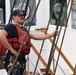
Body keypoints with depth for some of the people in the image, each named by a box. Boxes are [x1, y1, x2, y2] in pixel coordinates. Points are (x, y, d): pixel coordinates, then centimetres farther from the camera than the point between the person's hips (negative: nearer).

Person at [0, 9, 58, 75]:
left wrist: (51, 35, 6)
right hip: (13, 59, -9)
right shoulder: (11, 26, -5)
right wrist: (11, 49, -17)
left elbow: (36, 36, 14)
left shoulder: (24, 29, 21)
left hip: (21, 58, 9)